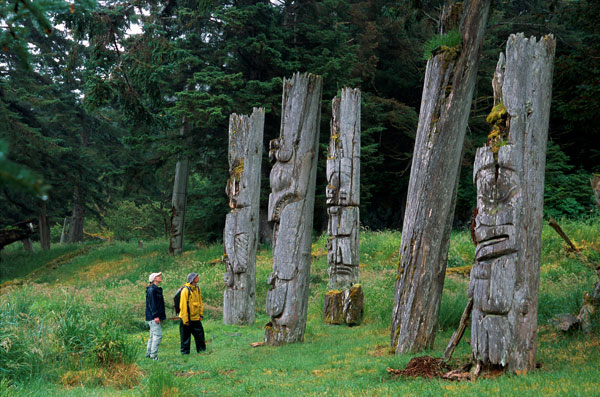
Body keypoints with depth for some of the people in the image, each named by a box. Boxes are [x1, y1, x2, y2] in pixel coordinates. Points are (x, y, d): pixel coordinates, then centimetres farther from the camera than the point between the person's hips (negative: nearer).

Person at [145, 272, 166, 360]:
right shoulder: (151, 290, -13)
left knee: (153, 335, 13)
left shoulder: (157, 289, 19)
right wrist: (155, 316, -24)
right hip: (153, 317, -10)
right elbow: (152, 304, -19)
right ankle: (153, 355, -12)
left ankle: (149, 353, 20)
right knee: (158, 334, -13)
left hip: (155, 317, 10)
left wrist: (162, 316, 22)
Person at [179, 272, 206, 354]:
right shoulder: (185, 290, -17)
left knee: (200, 334, 12)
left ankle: (202, 349, 25)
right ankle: (185, 352, 13)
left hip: (196, 318, 7)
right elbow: (183, 305, -17)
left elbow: (200, 302, 16)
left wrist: (201, 314, 10)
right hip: (187, 318, -7)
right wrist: (185, 319, -17)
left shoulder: (197, 289, 7)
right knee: (186, 336, 3)